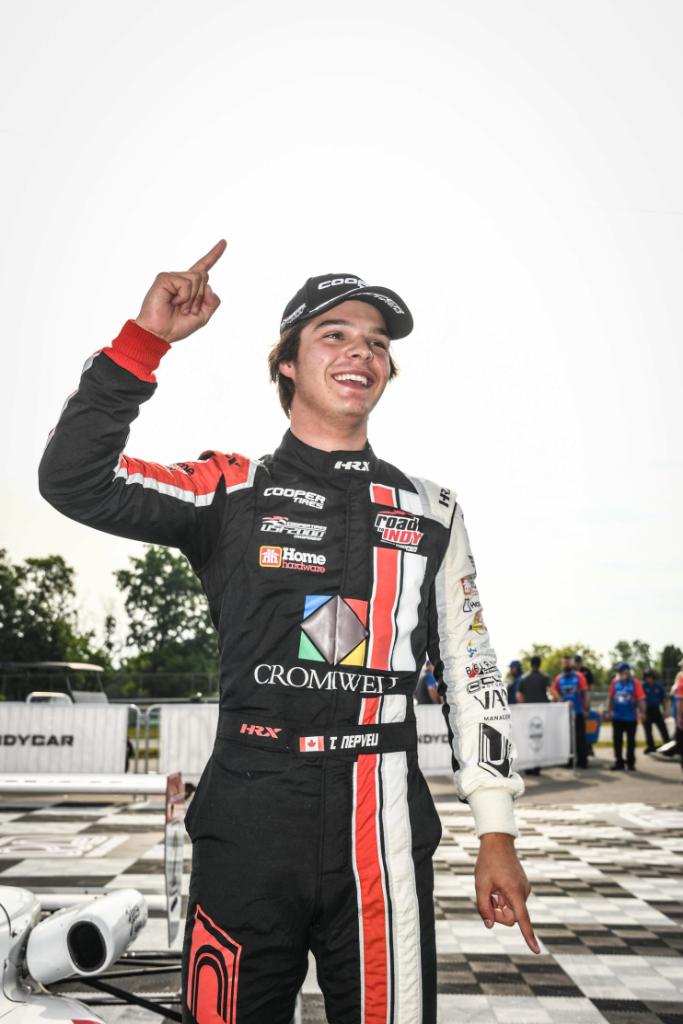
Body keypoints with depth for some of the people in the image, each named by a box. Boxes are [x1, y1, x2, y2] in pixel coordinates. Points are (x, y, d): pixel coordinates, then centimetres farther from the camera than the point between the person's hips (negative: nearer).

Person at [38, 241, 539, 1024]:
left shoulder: (431, 511, 10)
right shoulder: (229, 491, 4)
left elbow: (470, 670, 11)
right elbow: (74, 482, -8)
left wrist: (496, 829, 7)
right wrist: (145, 338, -14)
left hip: (384, 827, 2)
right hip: (249, 819, -1)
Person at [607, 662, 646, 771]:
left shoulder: (635, 683, -9)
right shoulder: (615, 682, 1)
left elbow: (641, 700, -10)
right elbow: (610, 698, 9)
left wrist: (642, 713, -14)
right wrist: (609, 711, 8)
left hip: (631, 718, -3)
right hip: (617, 717, 3)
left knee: (631, 741, 8)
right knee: (617, 741, 6)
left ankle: (631, 763, 19)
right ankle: (619, 762, 15)